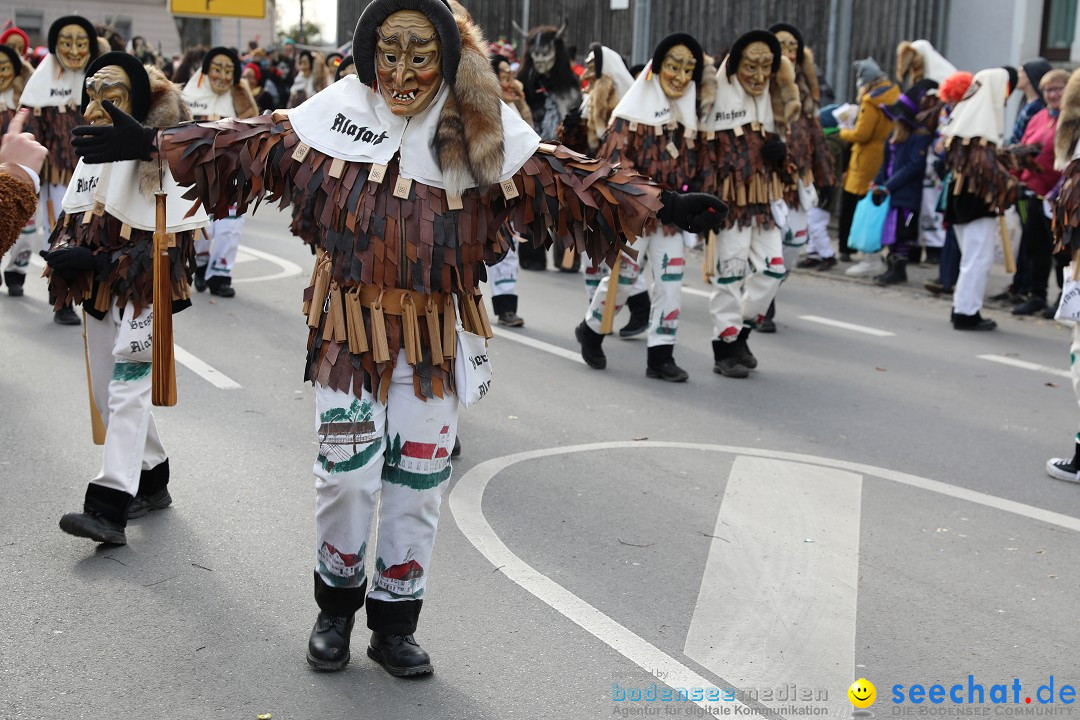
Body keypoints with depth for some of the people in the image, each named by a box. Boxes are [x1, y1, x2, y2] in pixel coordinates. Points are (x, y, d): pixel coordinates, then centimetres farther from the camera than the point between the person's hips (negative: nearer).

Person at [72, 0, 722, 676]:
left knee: (419, 481, 7)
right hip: (350, 322, 0)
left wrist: (661, 204, -10)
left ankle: (395, 623, 25)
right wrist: (153, 144, 6)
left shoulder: (483, 127, -4)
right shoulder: (339, 109, -2)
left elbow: (559, 178, -4)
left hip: (434, 329, 1)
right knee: (347, 473, -1)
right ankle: (337, 605, 25)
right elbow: (256, 143, 6)